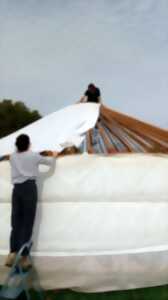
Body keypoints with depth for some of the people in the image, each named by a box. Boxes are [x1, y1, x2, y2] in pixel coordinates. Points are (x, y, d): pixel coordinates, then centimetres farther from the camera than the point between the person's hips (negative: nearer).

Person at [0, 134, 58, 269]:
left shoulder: (12, 157, 12)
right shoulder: (33, 155, 3)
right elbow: (49, 162, 16)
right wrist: (54, 155, 38)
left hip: (17, 189, 4)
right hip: (29, 187, -4)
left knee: (16, 223, 8)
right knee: (27, 223, -2)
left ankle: (13, 253, 1)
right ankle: (24, 257, -1)